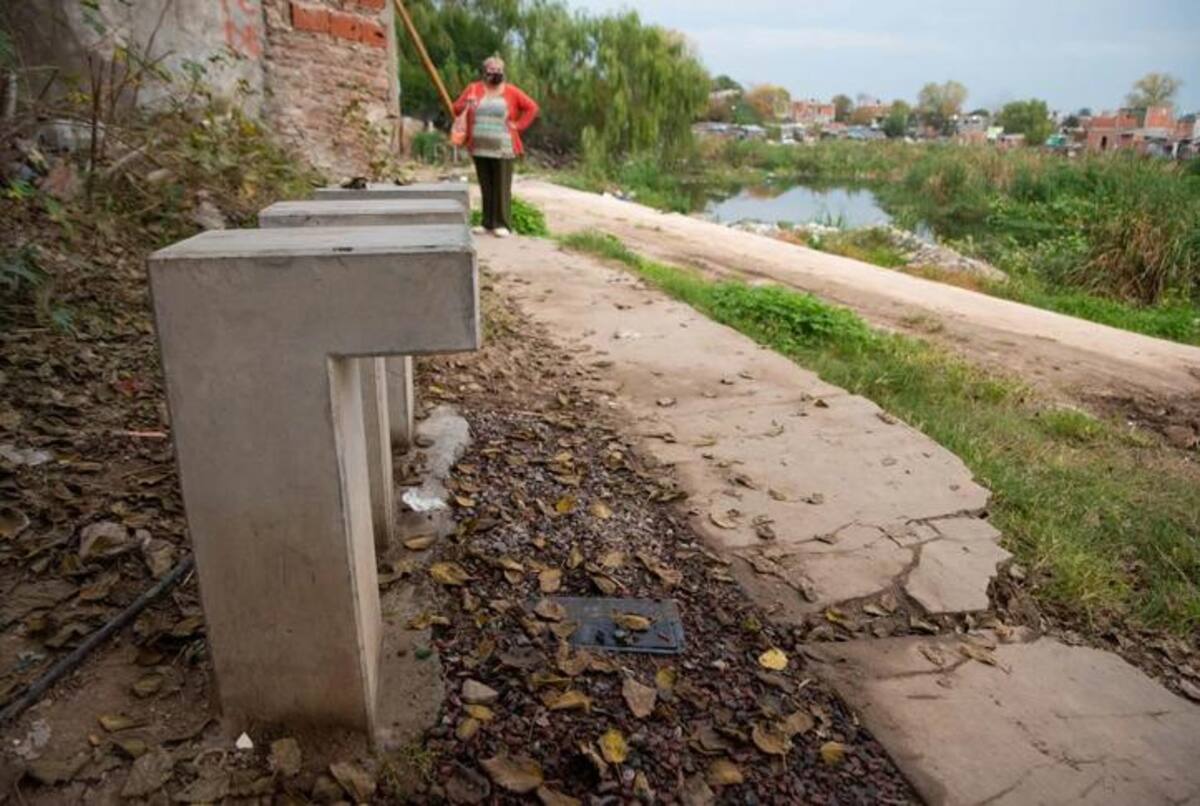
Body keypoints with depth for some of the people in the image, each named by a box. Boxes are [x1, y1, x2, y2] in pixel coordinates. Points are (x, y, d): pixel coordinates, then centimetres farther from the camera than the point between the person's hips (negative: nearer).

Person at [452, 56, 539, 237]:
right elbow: (457, 108, 12)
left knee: (502, 187, -4)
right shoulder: (474, 89, 10)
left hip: (502, 149, -3)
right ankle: (487, 223, 14)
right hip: (480, 148, 3)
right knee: (485, 186, 7)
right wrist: (466, 105, -10)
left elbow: (531, 107, 5)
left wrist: (518, 125, -2)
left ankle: (502, 224, 0)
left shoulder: (511, 92, 4)